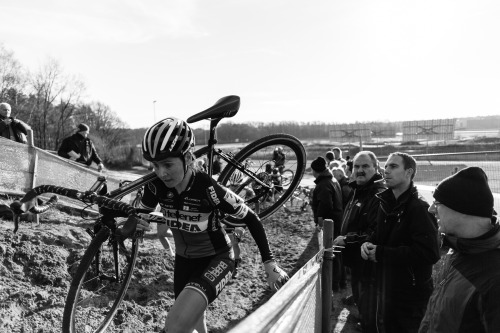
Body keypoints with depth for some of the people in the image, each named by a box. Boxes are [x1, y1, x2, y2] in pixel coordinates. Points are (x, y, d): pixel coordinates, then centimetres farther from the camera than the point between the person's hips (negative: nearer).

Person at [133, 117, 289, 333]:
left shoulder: (208, 188, -30)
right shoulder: (156, 186, -16)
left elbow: (251, 219, -18)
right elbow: (141, 213, 4)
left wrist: (269, 262, -17)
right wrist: (134, 223, -20)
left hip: (216, 258, -5)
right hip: (185, 259, 6)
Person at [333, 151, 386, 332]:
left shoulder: (379, 195, -23)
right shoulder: (357, 191, 10)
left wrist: (347, 239, -25)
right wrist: (343, 238, 12)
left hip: (369, 264, -10)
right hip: (356, 259, 10)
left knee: (369, 315, 3)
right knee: (359, 298, 28)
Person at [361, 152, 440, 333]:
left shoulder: (419, 208, -19)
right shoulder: (386, 204, 7)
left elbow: (430, 253, -29)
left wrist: (381, 253, -24)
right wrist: (368, 244, -6)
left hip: (411, 295, -8)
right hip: (385, 289, 8)